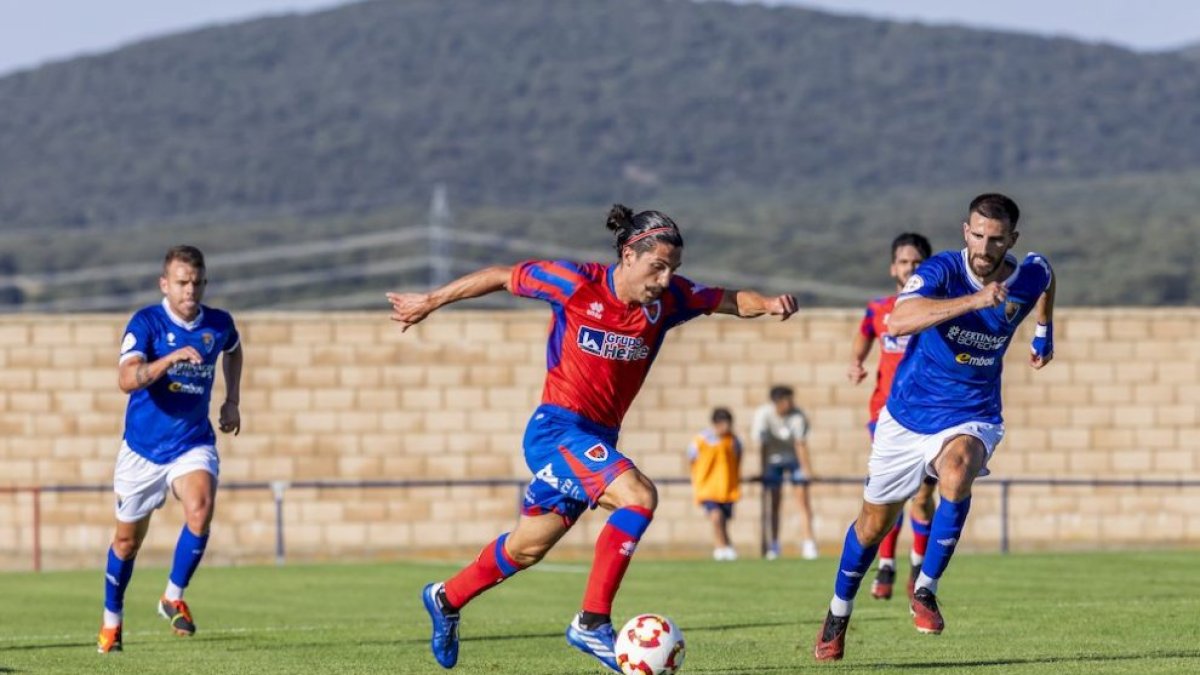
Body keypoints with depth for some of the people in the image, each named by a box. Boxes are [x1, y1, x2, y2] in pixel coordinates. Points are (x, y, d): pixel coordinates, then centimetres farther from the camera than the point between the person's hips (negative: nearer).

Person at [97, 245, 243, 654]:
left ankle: (174, 597, -8)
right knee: (128, 539, 11)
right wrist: (171, 357, -44)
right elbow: (127, 379, -31)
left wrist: (232, 401, 14)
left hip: (193, 444, 1)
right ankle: (111, 620, 34)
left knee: (200, 509, -28)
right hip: (143, 448, -1)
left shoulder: (219, 325, -3)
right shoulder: (146, 323, -15)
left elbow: (233, 351, 23)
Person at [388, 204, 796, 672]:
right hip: (557, 428, -7)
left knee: (526, 549, 19)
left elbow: (729, 300, 4)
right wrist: (429, 303, 7)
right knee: (638, 496, -27)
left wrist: (769, 305, -19)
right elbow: (501, 277, -3)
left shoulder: (668, 299, -1)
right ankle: (592, 622, -24)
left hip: (598, 440, 7)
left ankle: (447, 599, 43)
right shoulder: (577, 283, -14)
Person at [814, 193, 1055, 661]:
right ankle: (837, 616, 38)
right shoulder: (941, 271, -22)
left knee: (957, 471, -35)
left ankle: (926, 589, -20)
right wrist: (973, 301, -49)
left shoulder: (1030, 276, -9)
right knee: (873, 524, 12)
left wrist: (1044, 332, 23)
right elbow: (898, 323, -42)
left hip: (970, 418, 1)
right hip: (907, 415, -1)